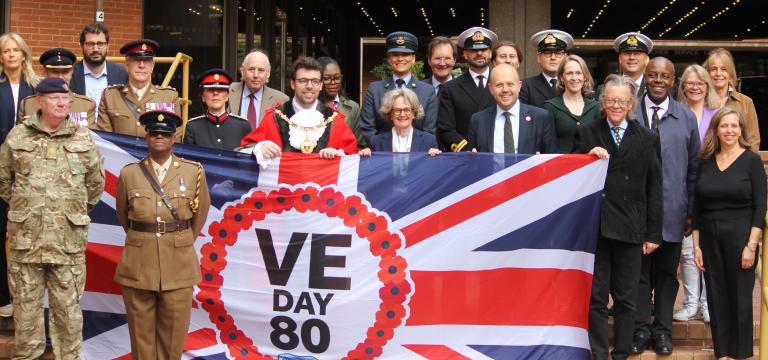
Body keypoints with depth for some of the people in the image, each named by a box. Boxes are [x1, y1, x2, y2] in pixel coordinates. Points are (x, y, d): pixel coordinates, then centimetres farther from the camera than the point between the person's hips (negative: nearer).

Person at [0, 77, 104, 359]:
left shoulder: (83, 139, 5)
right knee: (26, 307, 8)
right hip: (25, 238, 0)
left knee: (69, 309, 5)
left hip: (69, 239, 0)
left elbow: (96, 183, 14)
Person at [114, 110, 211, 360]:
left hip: (179, 264, 0)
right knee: (141, 332, 8)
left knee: (173, 333, 6)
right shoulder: (129, 173, 1)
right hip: (138, 263, 0)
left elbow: (201, 213, 11)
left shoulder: (194, 172, -1)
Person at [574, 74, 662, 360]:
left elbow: (654, 190, 7)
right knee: (596, 297, 3)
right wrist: (588, 158, -13)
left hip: (630, 228, 1)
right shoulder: (586, 134, 6)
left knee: (626, 299, 8)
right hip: (595, 226, 0)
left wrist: (653, 233, 4)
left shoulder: (647, 139, 8)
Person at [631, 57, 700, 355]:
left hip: (672, 212, 1)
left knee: (666, 274, 11)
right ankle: (641, 329, 17)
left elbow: (694, 168, 7)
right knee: (639, 272, 7)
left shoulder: (687, 118, 5)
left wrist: (691, 212, 4)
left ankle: (663, 331, 21)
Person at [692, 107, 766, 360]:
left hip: (740, 238, -3)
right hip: (709, 239, 3)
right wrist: (696, 245, 5)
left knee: (740, 298, 3)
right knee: (716, 298, 7)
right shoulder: (706, 162, 7)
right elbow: (697, 208, 9)